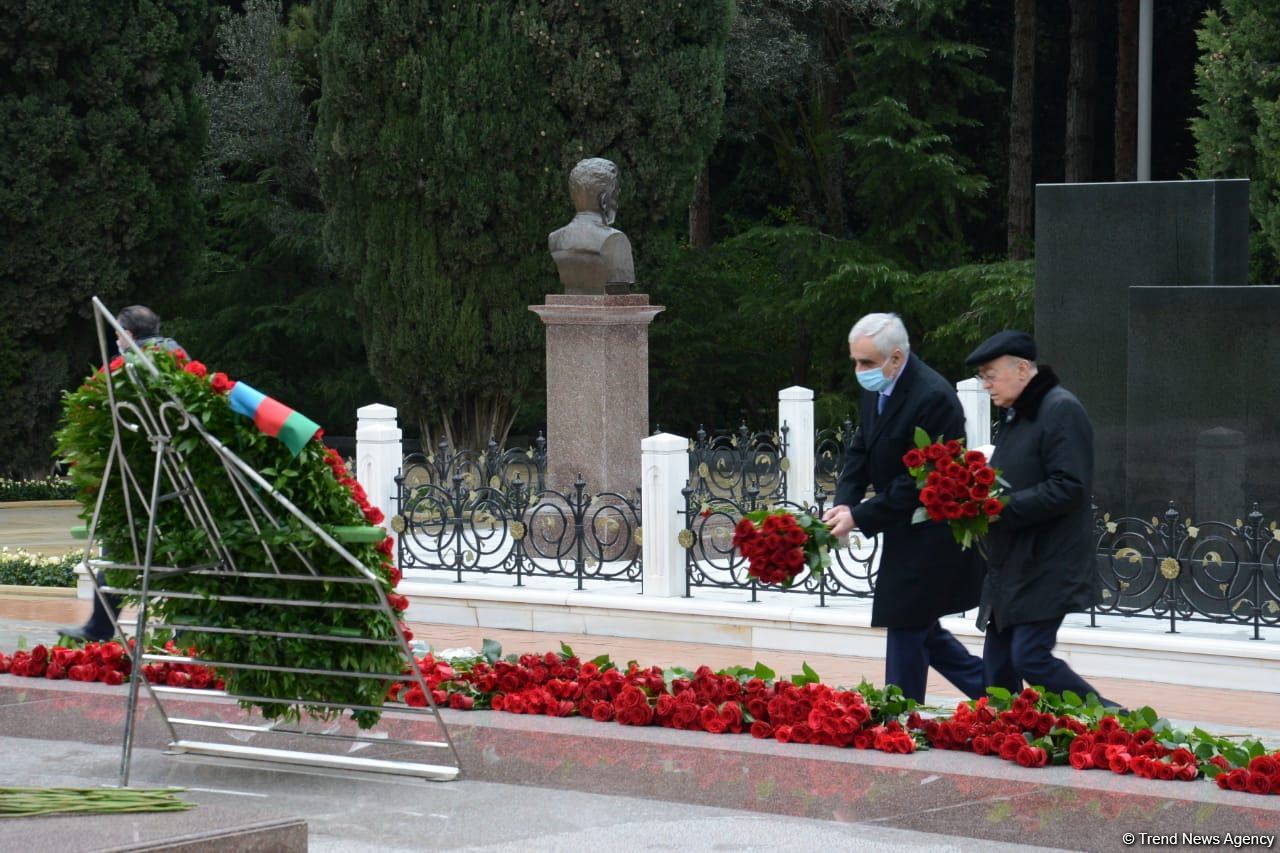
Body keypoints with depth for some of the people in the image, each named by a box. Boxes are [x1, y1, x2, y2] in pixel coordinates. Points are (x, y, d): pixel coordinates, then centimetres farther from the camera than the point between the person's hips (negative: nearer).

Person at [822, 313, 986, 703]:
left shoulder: (932, 398, -24)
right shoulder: (875, 389, 5)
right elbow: (861, 451, 12)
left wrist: (860, 516, -22)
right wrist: (844, 503, -6)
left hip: (931, 536, -9)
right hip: (906, 532, 9)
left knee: (906, 628, -4)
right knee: (920, 628, 14)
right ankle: (990, 691, 26)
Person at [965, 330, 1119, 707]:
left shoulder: (1061, 411, -12)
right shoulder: (1013, 416, 18)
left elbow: (1068, 488, -20)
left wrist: (1001, 508, -21)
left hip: (1047, 568, -10)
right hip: (1012, 568, 10)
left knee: (1030, 657, -15)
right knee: (997, 667, 6)